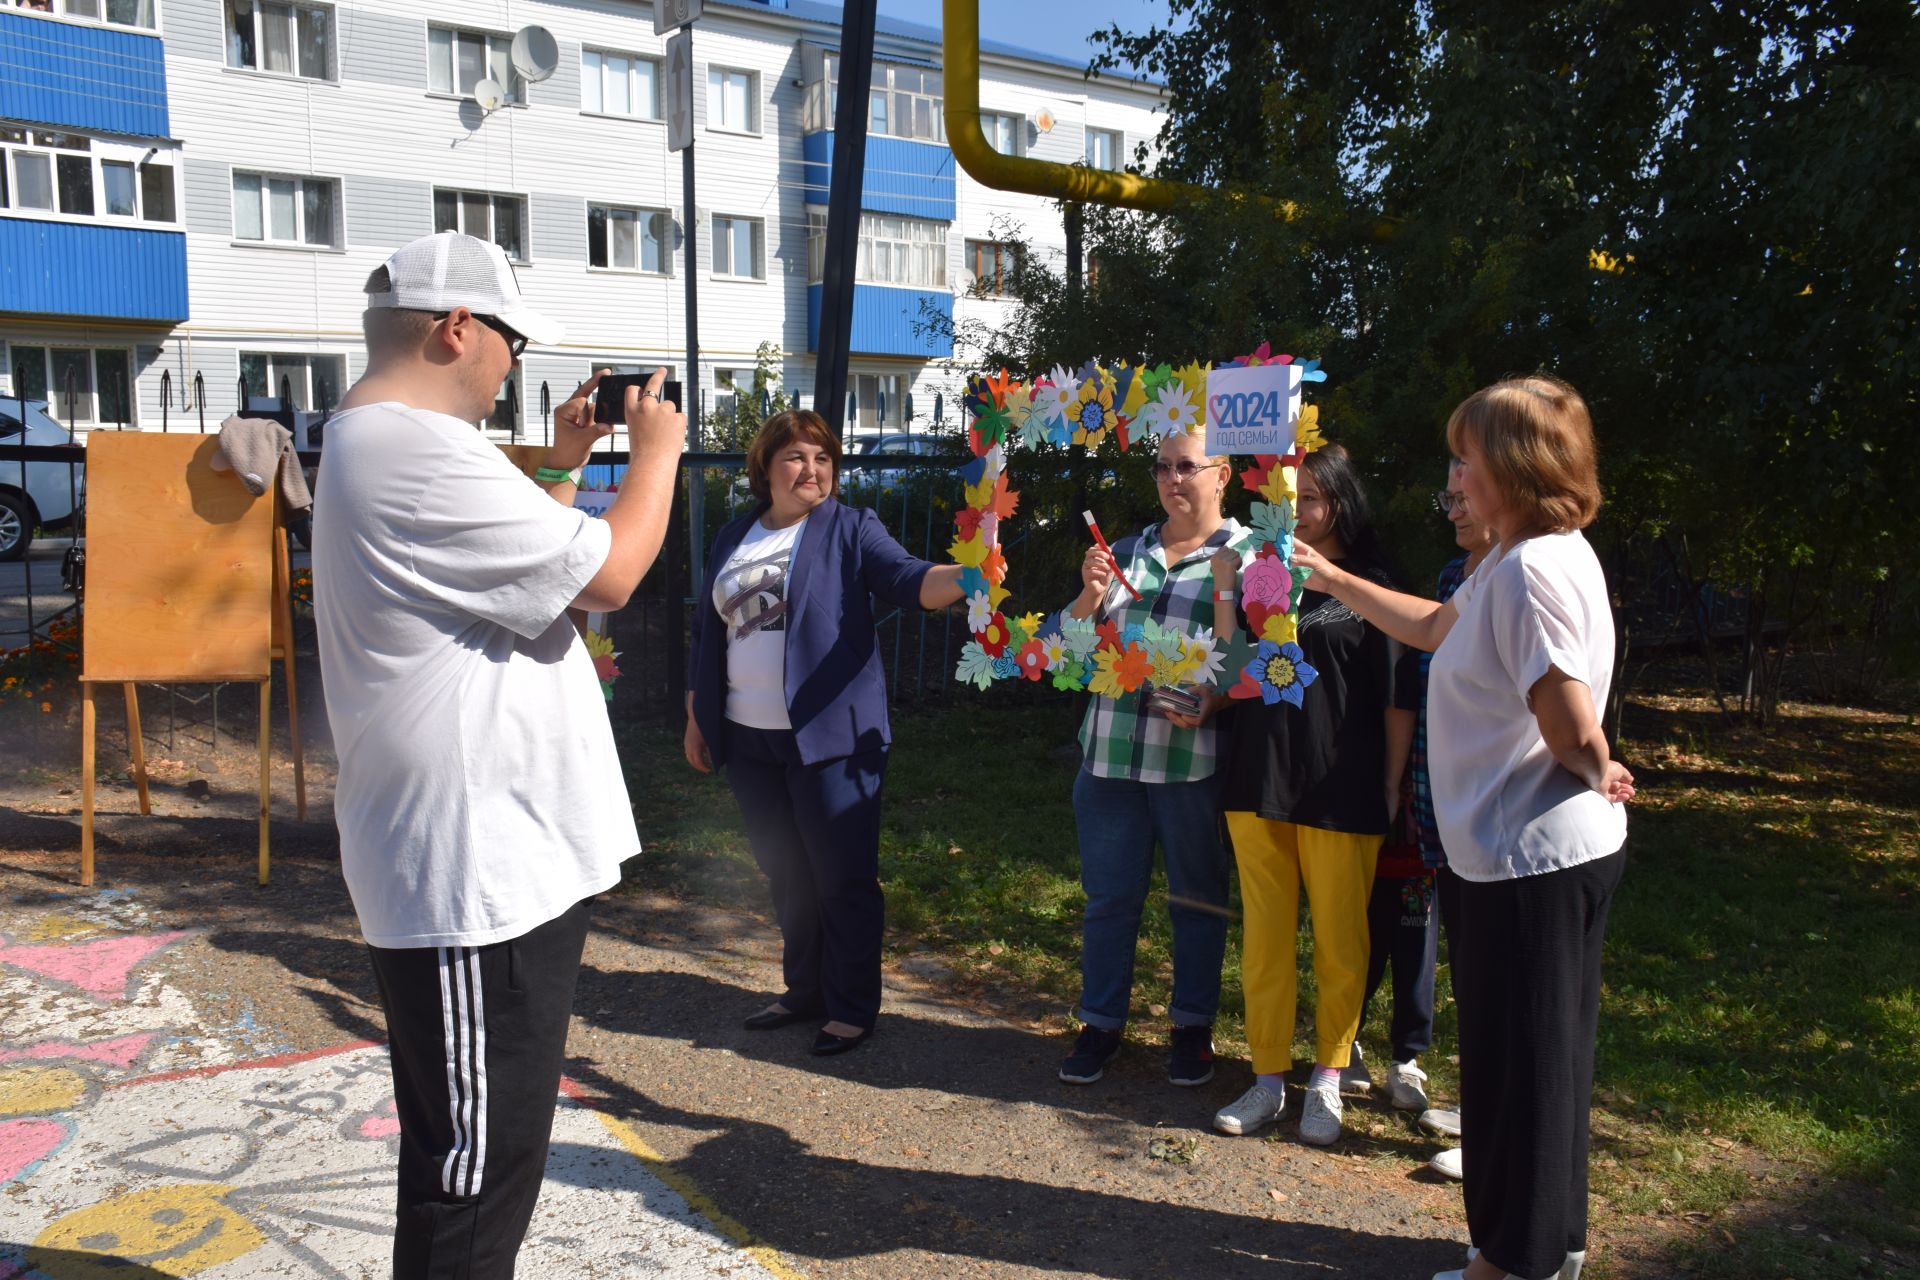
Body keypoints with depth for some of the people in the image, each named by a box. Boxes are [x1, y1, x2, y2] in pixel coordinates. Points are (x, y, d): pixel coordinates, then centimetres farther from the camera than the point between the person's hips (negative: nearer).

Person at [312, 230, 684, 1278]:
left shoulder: (377, 444, 16)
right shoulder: (421, 455, -20)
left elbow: (526, 571, 24)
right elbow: (608, 573, -19)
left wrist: (562, 467, 18)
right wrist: (656, 451, -3)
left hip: (493, 863, 11)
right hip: (476, 877, -11)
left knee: (485, 1147, 24)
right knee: (478, 1165, 2)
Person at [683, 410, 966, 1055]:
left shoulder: (850, 530, -3)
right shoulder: (732, 539, 12)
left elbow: (907, 578, -19)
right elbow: (706, 632, 17)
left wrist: (962, 576, -39)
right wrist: (696, 717, 16)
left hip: (830, 737, -5)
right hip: (748, 739, 5)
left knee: (842, 878, 0)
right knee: (785, 874, 16)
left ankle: (853, 1007, 15)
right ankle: (805, 990, 32)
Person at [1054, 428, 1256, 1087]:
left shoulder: (1248, 556, 0)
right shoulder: (1127, 551, 14)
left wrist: (1213, 703, -22)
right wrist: (1091, 592, -5)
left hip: (1195, 756, -4)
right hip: (1111, 752, 4)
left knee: (1197, 896, 9)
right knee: (1109, 894, 10)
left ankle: (1193, 1026, 25)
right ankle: (1101, 1023, 23)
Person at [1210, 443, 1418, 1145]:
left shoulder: (1369, 587, -2)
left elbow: (1397, 697, -1)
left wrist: (1392, 786, -3)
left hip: (1339, 791, -4)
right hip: (1258, 784, 4)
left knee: (1339, 942, 6)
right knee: (1264, 938, 8)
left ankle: (1327, 1082, 21)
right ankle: (1268, 1080, 19)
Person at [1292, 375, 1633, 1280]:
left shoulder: (1533, 569, -22)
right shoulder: (1533, 557, 10)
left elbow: (1575, 732, -25)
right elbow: (1435, 628, 25)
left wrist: (1598, 777, -4)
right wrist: (1335, 580, 25)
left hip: (1531, 859, -10)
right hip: (1548, 852, 10)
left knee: (1517, 1060, 5)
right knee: (1539, 1053, 20)